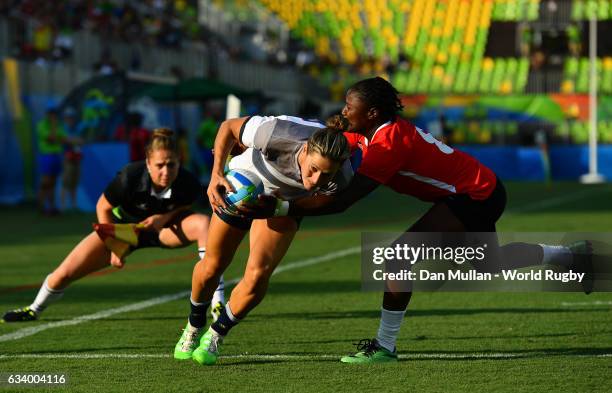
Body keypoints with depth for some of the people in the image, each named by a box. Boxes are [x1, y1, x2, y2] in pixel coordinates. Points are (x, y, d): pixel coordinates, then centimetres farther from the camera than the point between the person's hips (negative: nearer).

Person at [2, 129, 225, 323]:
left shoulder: (188, 184, -32)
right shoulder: (129, 178, -36)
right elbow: (103, 208, -16)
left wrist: (164, 218, -28)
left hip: (162, 227, 1)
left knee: (203, 223, -31)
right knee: (65, 273, -4)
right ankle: (35, 309, 31)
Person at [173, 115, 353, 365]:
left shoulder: (342, 177, -36)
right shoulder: (278, 133, -42)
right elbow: (229, 126, -22)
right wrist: (216, 174, -30)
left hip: (287, 202, 0)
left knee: (258, 274, -18)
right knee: (213, 265, 10)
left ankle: (215, 336, 10)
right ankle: (194, 327, 42)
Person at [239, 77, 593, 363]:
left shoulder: (388, 144, -31)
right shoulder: (370, 130, -4)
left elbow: (341, 202, -35)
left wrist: (279, 208, -38)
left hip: (476, 197, -10)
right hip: (480, 187, 10)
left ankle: (385, 347, -10)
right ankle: (573, 255, 47)